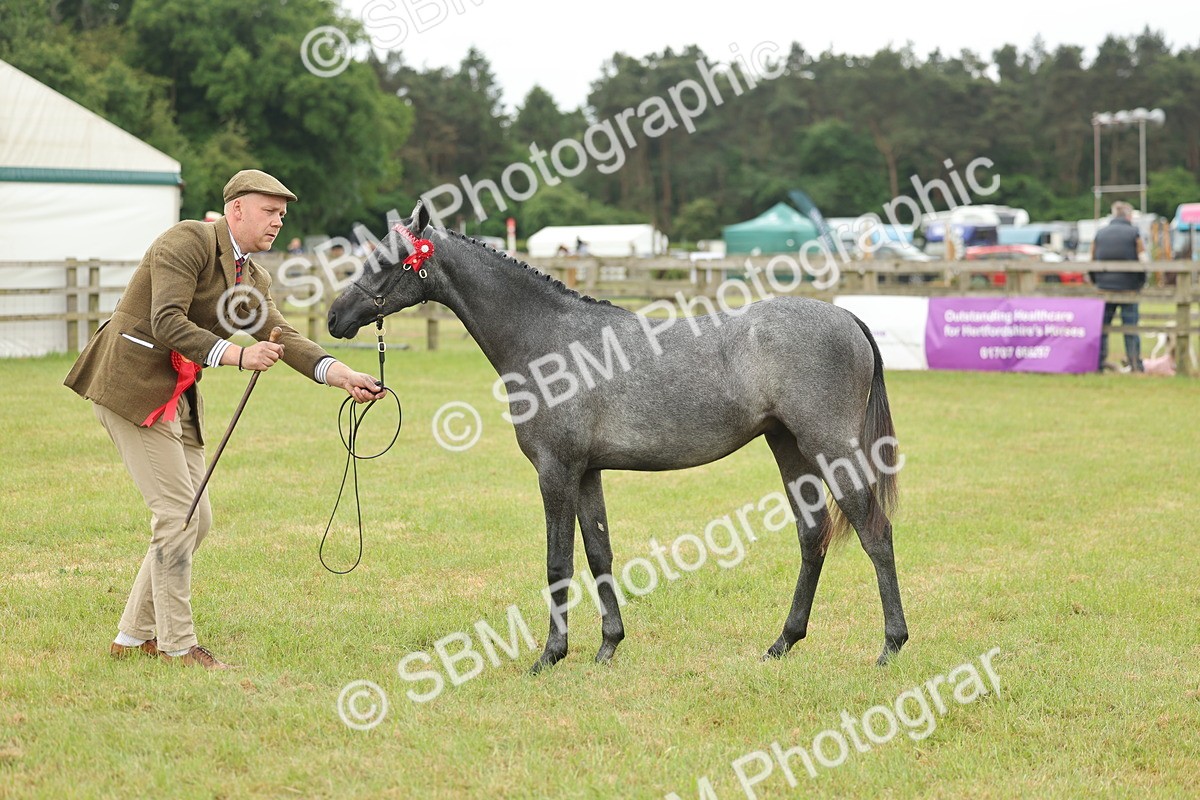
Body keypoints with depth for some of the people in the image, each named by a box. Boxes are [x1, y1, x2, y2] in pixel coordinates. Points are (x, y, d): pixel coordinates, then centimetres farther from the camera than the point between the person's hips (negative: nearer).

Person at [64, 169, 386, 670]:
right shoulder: (187, 242, -12)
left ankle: (134, 637, 19)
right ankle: (177, 645, -2)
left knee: (196, 520, 9)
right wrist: (235, 355, -33)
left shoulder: (254, 281, 14)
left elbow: (283, 337, 1)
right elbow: (166, 323, -23)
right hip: (131, 385, -10)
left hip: (177, 397, 10)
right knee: (178, 513, -11)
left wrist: (340, 375, -16)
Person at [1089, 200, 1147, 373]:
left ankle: (1098, 365, 7)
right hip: (1129, 289, -2)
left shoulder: (1099, 234, 6)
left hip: (1104, 288, 2)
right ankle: (1136, 366, 3)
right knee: (1130, 329, 2)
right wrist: (1140, 284, 6)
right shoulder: (1134, 234, -4)